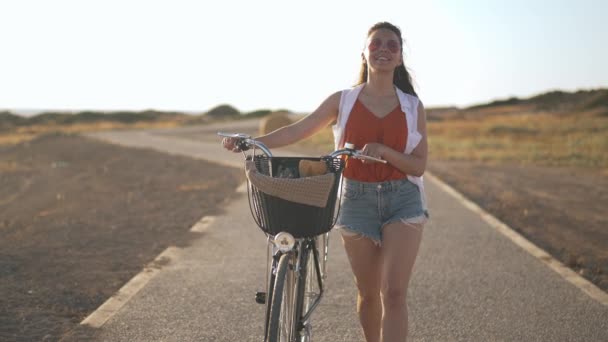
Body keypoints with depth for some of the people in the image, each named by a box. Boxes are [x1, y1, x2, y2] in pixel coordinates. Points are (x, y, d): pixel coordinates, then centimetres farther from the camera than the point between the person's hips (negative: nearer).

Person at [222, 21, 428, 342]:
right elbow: (297, 130, -1)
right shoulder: (343, 100, 3)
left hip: (403, 200, -1)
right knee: (368, 293, 10)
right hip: (357, 200, 1)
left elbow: (419, 165, -1)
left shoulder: (413, 106, 3)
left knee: (393, 293, -12)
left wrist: (383, 150, -19)